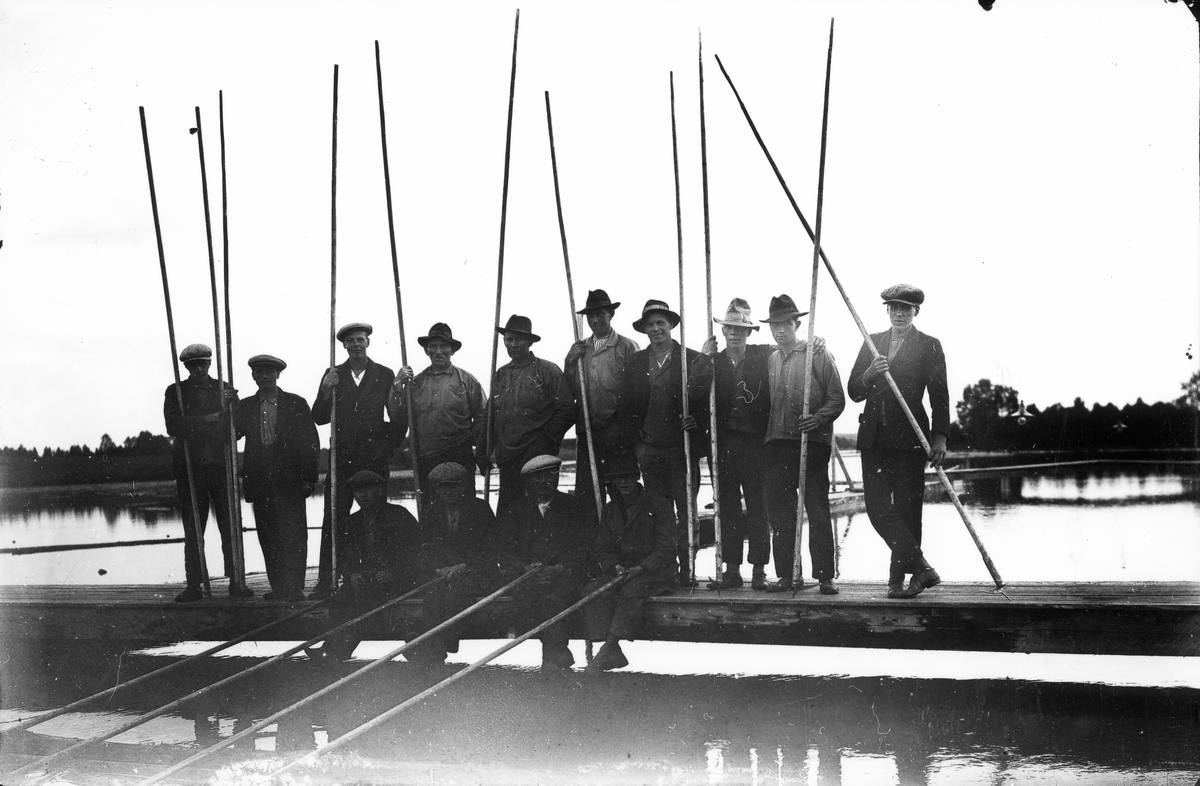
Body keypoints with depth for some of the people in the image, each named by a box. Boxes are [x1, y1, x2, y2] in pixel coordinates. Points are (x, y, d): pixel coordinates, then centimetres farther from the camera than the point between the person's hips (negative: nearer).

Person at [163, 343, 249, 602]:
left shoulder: (223, 389, 13)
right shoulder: (176, 392, 8)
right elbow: (173, 426, -7)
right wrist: (207, 420, -12)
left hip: (221, 464, 1)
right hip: (190, 466, -1)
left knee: (230, 525, -1)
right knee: (192, 529, 0)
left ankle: (235, 581, 3)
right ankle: (193, 585, 3)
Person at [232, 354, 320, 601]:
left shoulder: (296, 404, 6)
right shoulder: (245, 406, 14)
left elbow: (310, 442, 2)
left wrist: (309, 477, -6)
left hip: (289, 479, -3)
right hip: (260, 482, 3)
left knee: (293, 536, -7)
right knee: (268, 537, 4)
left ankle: (294, 588, -7)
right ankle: (278, 588, 9)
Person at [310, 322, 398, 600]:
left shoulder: (385, 376, 6)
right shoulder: (333, 376, 11)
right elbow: (319, 418, 5)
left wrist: (388, 445, -3)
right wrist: (326, 391, -10)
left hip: (374, 458, -1)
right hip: (342, 458, 1)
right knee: (332, 521, -4)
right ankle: (325, 582, -2)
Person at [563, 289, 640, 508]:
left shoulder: (627, 347, -1)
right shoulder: (578, 350, 14)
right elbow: (568, 391, 11)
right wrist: (572, 362, -2)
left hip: (617, 430, -4)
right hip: (586, 430, 4)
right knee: (584, 492, 4)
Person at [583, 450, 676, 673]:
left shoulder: (658, 505, -1)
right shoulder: (610, 510, 15)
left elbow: (666, 548, -7)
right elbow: (602, 548, 11)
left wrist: (641, 568, -20)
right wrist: (615, 566, -11)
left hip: (654, 571, -4)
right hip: (620, 571, 5)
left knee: (633, 590, -37)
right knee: (595, 590, -25)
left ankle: (609, 646, -42)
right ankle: (613, 654, -31)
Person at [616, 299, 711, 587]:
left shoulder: (694, 360, 1)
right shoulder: (635, 363, 10)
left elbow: (706, 401, -2)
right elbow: (627, 408, 10)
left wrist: (697, 424, -17)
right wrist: (635, 443, 3)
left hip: (682, 447, -2)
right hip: (649, 449, 3)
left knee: (686, 511, -1)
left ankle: (686, 570, 3)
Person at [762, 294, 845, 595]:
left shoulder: (817, 354, 0)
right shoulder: (770, 360, 15)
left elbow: (837, 398, -2)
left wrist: (818, 418, -18)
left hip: (812, 442, -5)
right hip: (777, 443, 5)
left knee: (817, 511, -3)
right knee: (778, 510, 3)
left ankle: (824, 576, 1)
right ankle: (786, 575, 11)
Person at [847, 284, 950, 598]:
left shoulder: (929, 346, 3)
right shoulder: (872, 343, 15)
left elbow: (939, 395, -2)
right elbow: (854, 392, 12)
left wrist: (940, 437, -11)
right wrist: (870, 374, -9)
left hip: (909, 438, -4)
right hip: (874, 438, 4)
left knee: (907, 509, -2)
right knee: (876, 505, -4)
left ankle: (899, 577, 5)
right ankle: (921, 567, 1)